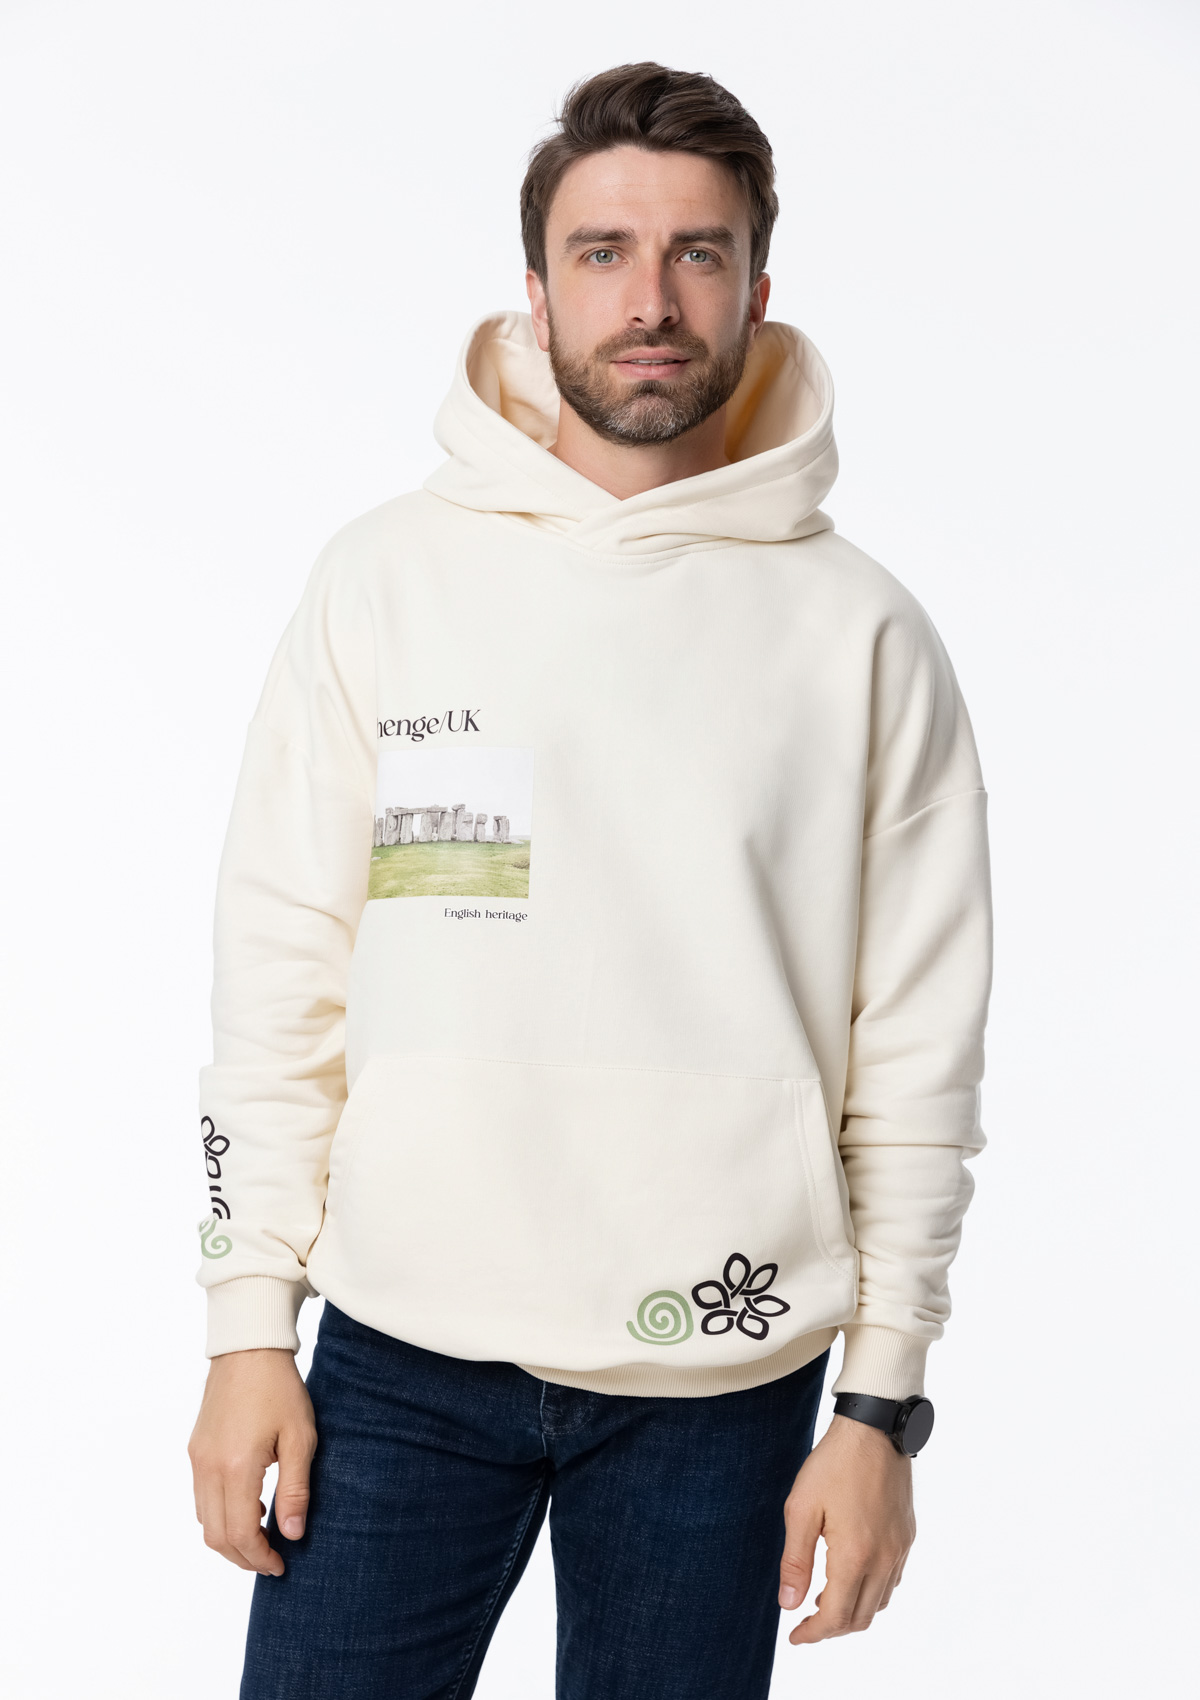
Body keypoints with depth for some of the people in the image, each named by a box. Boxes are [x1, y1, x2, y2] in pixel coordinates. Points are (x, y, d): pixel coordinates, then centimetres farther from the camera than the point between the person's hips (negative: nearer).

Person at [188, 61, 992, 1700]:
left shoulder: (861, 632, -1)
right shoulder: (385, 580, 1)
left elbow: (919, 1052, 0)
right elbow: (281, 970, 2)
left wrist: (883, 1404, -2)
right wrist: (249, 1328, -1)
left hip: (721, 1370, 0)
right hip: (402, 1348, 1)